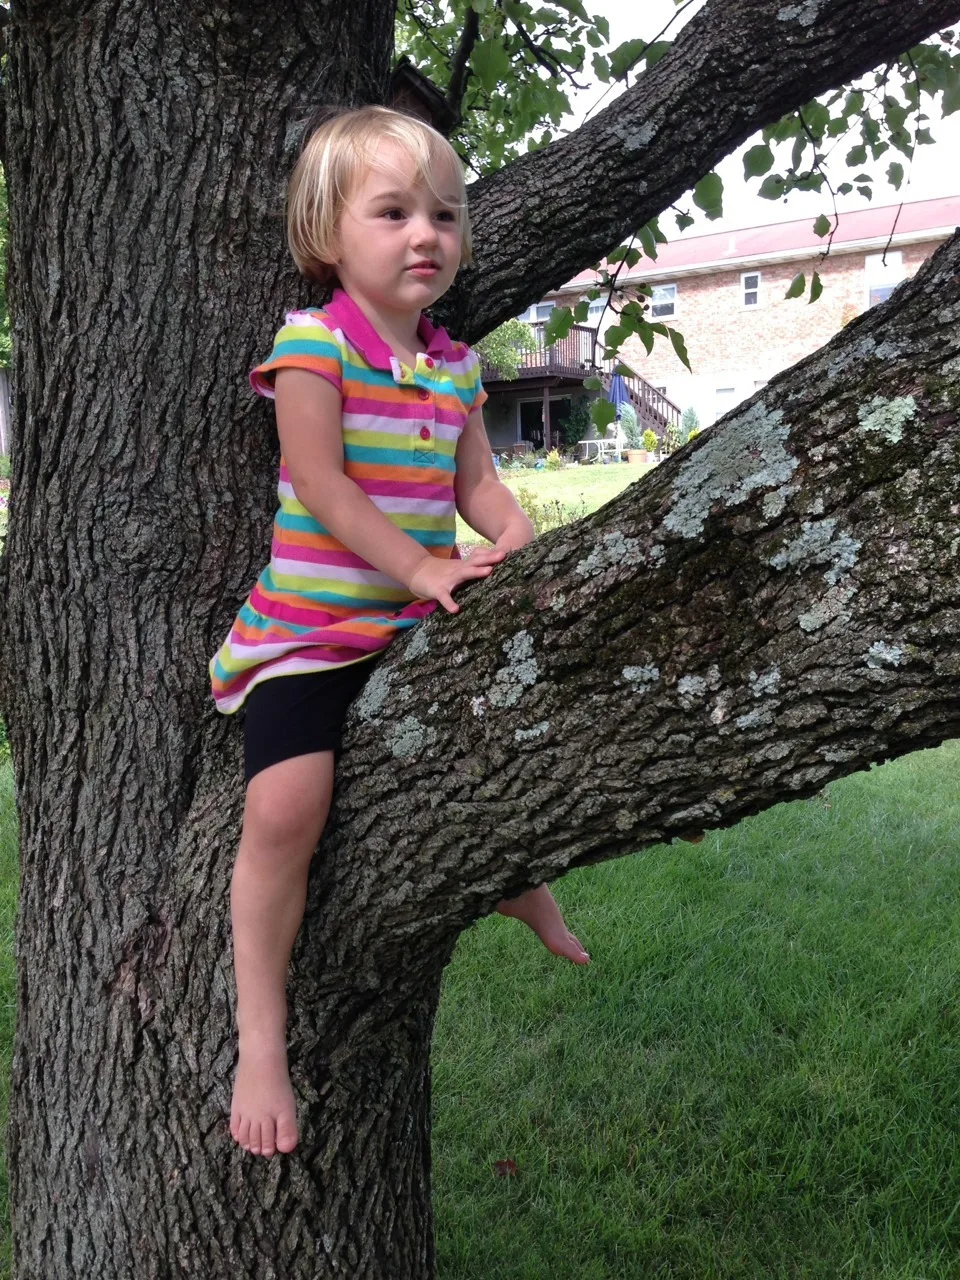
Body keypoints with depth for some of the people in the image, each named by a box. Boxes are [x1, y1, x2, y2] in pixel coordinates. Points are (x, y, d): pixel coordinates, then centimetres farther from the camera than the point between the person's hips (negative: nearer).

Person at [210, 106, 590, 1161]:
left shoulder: (456, 368, 10)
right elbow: (321, 484, -16)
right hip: (311, 628, -6)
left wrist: (517, 540, -10)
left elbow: (475, 483, 10)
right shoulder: (312, 342, -10)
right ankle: (260, 1037, -7)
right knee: (285, 808, -24)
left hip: (419, 628, 7)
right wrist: (420, 566, -22)